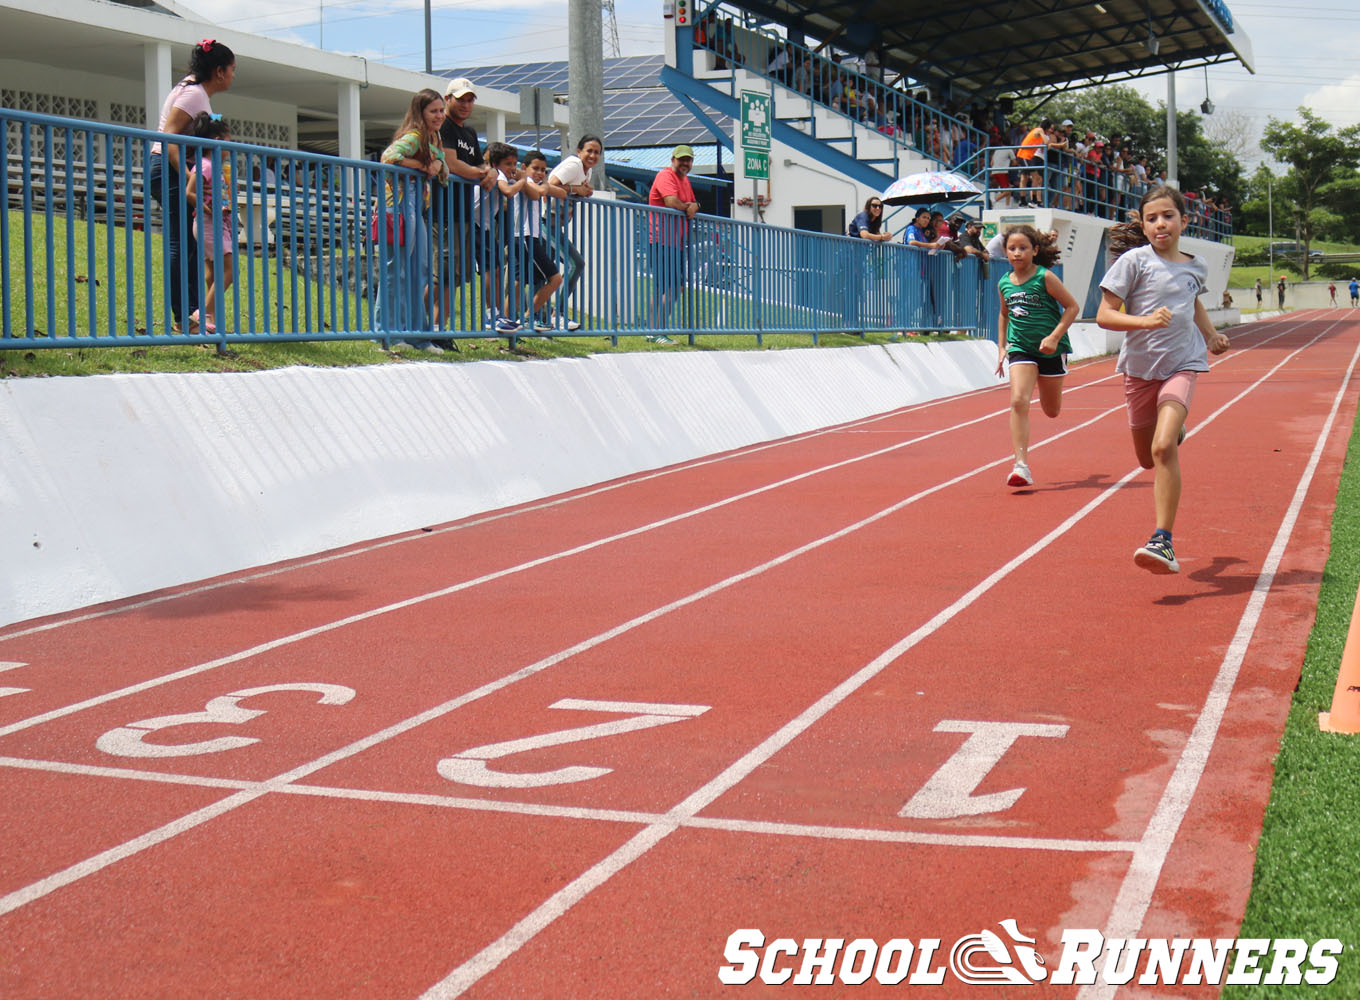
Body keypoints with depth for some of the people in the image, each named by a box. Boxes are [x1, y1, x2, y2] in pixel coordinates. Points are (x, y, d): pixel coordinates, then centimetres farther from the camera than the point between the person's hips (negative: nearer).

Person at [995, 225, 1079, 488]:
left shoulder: (1045, 278, -12)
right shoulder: (1004, 283, 2)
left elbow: (1072, 306, -8)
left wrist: (1054, 337, -18)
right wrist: (1001, 347, 14)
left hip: (1051, 348, -2)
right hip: (1020, 347, 2)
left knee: (1051, 411, 12)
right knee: (1018, 401, -19)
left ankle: (1050, 388, 52)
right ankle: (1021, 465, -21)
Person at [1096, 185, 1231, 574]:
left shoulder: (1196, 266, 6)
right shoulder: (1134, 261, -7)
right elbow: (1104, 315, -12)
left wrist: (1211, 335, 23)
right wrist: (1145, 321, -27)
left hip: (1182, 364, 0)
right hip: (1140, 366, 0)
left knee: (1163, 449, -22)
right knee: (1148, 458, 14)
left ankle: (1163, 541, -23)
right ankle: (1174, 431, 54)